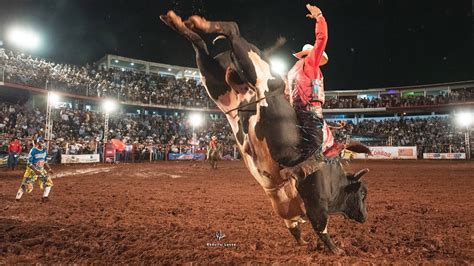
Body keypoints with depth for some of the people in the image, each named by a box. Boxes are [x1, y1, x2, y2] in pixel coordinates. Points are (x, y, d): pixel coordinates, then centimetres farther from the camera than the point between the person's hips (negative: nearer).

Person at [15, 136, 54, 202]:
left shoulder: (45, 150, 1)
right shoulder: (33, 151, -18)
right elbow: (29, 163, -18)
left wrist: (49, 169, 5)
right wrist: (35, 171, -28)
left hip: (41, 170, 6)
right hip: (32, 170, -6)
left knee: (48, 182, 1)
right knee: (27, 185, -7)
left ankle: (45, 197, 11)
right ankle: (18, 197, 13)